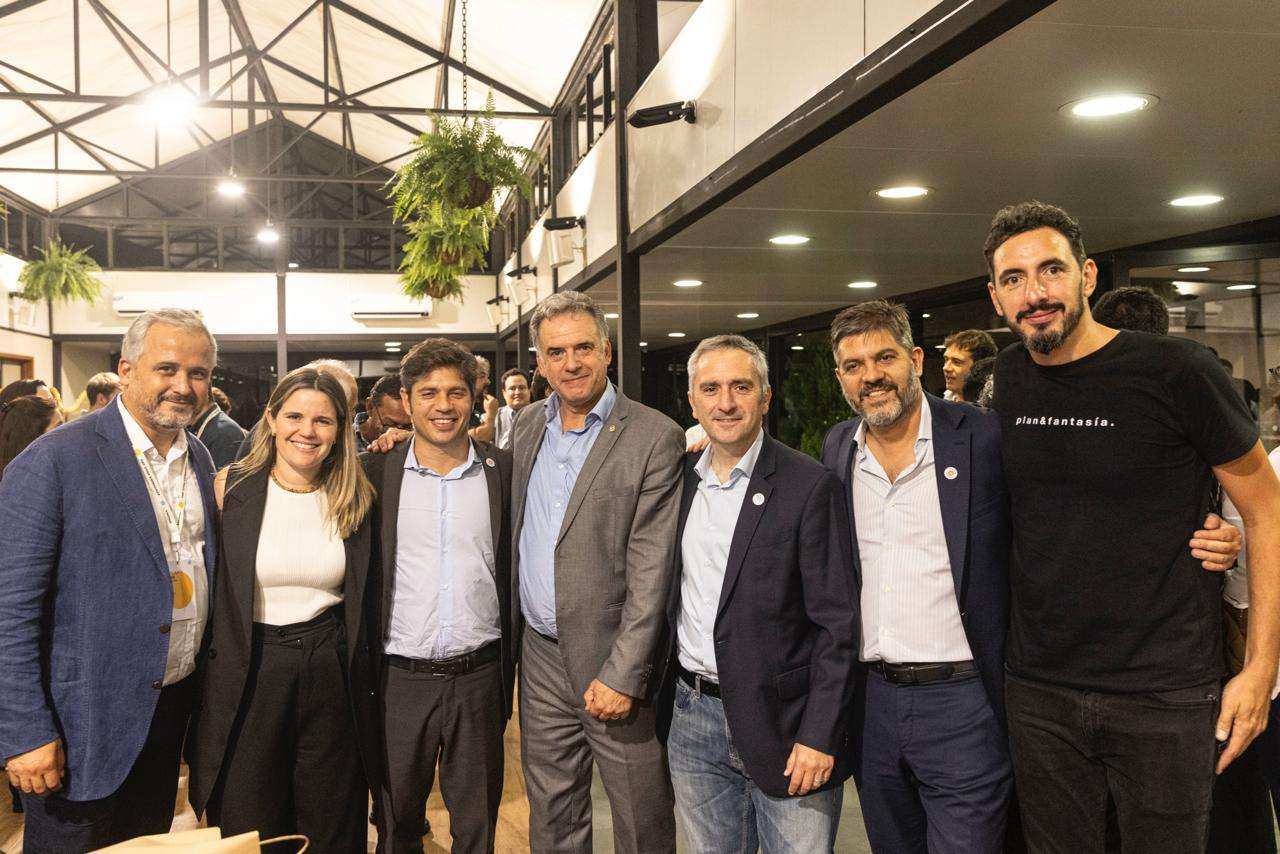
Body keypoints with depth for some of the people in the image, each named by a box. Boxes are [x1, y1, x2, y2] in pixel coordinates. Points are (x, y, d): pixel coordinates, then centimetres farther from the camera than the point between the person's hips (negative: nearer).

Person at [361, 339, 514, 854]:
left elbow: (517, 570, 5)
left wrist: (509, 674, 2)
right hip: (400, 677, 0)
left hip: (478, 676, 0)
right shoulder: (377, 472, -2)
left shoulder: (504, 471, -1)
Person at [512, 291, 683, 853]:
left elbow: (650, 568, -15)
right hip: (541, 655, 5)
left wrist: (623, 674, -18)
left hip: (614, 659, -5)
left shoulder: (654, 437, -11)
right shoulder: (528, 426, 7)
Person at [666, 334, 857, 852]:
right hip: (692, 718, 5)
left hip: (782, 725, -5)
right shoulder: (680, 480, 5)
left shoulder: (809, 486, -11)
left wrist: (818, 736, -15)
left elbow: (837, 624, -12)